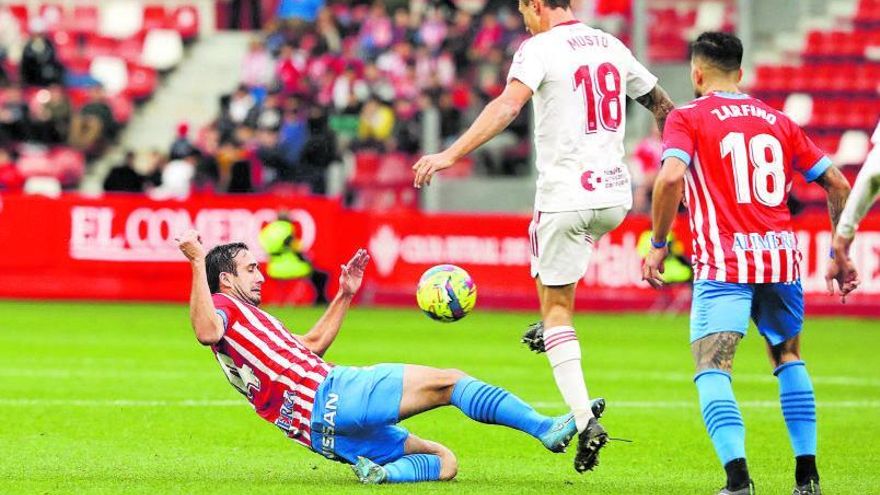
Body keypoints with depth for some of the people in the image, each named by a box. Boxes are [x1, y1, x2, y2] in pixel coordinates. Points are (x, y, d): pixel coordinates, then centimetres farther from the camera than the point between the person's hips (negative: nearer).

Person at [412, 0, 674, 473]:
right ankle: (552, 330, 43)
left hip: (566, 197, -6)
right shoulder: (611, 46, 11)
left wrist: (450, 154, -30)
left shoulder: (539, 48, -9)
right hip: (615, 196, 6)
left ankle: (584, 419, -8)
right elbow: (661, 104, 22)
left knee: (556, 307, 3)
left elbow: (509, 104, -25)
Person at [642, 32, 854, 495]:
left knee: (711, 370, -7)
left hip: (724, 265, -5)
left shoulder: (687, 118, 3)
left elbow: (671, 177, -16)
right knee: (788, 358, 23)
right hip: (781, 256, 5)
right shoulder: (778, 121, 16)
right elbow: (838, 184, 16)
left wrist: (658, 243, -6)